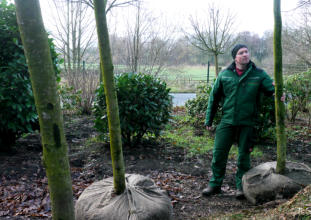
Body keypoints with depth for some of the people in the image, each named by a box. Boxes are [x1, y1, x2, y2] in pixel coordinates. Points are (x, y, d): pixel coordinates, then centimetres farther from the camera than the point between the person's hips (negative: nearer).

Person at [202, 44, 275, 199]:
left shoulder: (258, 74, 1)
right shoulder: (225, 75, 3)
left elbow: (272, 88, 1)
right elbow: (214, 97, 8)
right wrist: (209, 119, 8)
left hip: (247, 123, -1)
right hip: (227, 121, 1)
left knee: (244, 156, 8)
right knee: (218, 153, 4)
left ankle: (241, 187, 25)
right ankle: (215, 184, 21)